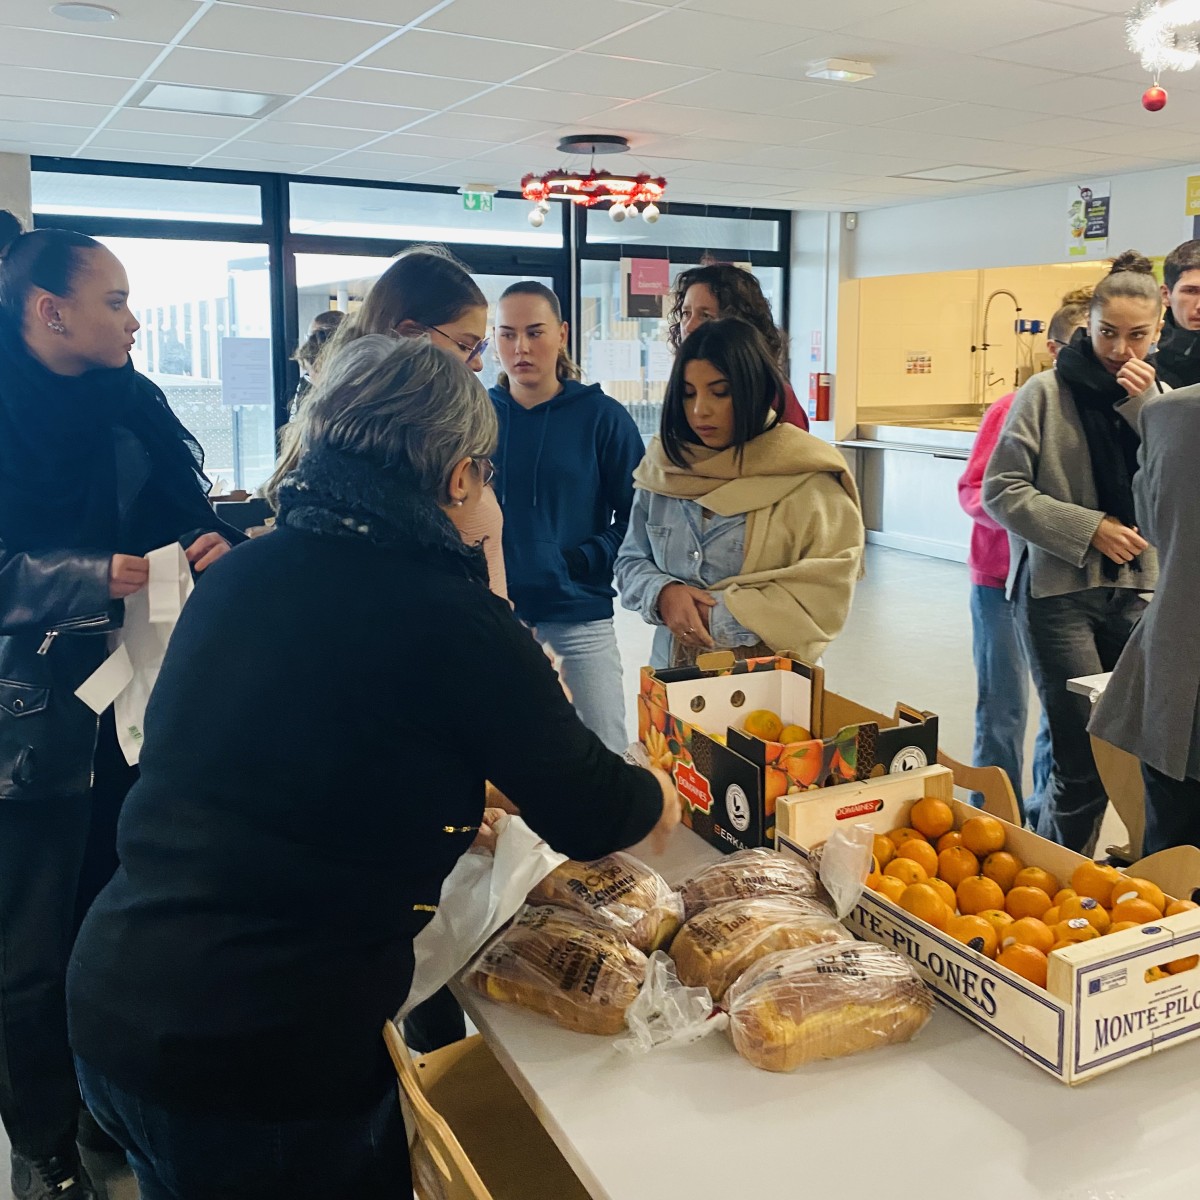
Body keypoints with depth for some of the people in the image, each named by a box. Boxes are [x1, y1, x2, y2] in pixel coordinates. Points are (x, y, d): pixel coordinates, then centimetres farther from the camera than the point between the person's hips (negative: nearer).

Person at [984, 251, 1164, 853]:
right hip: (1058, 586, -5)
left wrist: (1143, 410, -10)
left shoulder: (1159, 398, 10)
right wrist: (1088, 527, -13)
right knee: (1086, 756, -8)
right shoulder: (1048, 392, -3)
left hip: (1134, 587, 5)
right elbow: (1000, 491, -6)